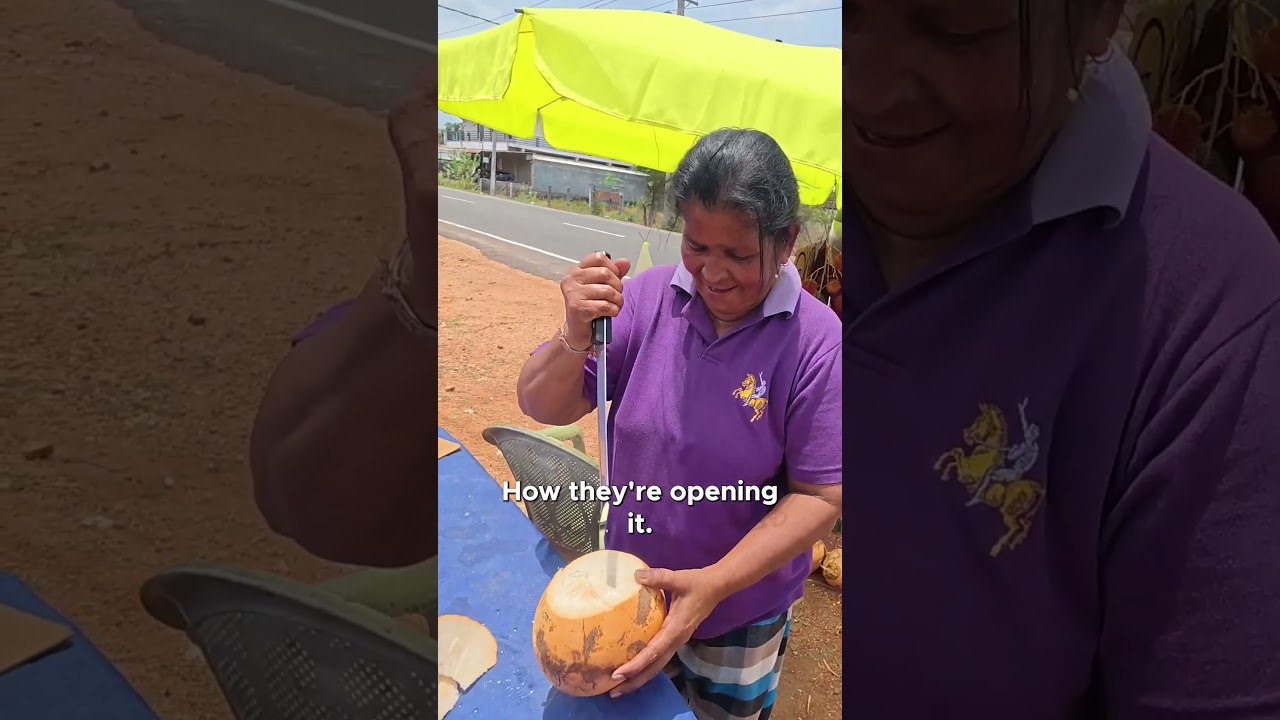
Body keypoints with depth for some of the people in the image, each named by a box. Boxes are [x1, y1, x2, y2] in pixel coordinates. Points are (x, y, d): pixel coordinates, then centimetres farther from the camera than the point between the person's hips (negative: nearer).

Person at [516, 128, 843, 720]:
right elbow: (543, 408, -11)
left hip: (742, 613, -2)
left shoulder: (817, 342, -22)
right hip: (632, 588, 2)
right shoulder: (645, 298, -14)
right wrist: (575, 337, -31)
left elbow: (819, 496, -19)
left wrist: (714, 582, -28)